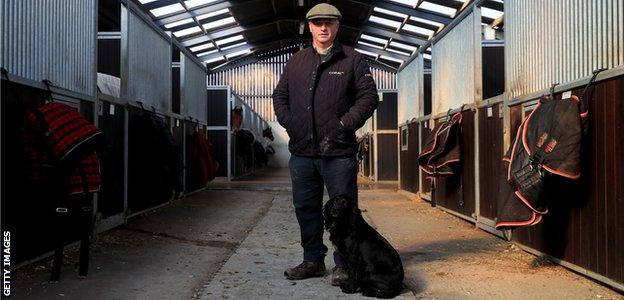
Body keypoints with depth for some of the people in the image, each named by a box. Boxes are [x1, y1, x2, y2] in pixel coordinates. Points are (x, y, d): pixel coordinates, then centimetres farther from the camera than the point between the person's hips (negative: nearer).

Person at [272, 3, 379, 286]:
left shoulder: (353, 59, 3)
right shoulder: (295, 61, 15)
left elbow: (369, 96, -1)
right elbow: (279, 95, 19)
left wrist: (345, 125, -10)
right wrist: (289, 122, 3)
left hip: (338, 151, -4)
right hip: (301, 151, 4)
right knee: (305, 207, 11)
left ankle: (343, 264, 12)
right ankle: (313, 260, 25)